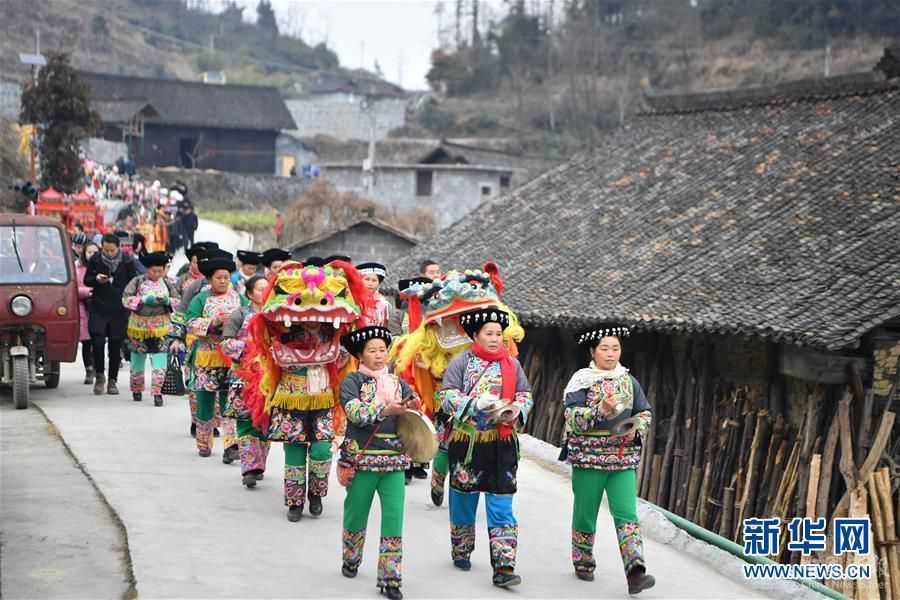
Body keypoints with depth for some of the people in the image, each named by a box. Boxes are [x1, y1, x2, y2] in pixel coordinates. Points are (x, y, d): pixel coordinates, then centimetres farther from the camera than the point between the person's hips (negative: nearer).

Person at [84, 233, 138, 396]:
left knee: (115, 345, 5)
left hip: (119, 310, 0)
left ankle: (112, 381, 16)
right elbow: (86, 280, 8)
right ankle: (99, 375, 9)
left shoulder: (126, 262, -1)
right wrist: (96, 279, -14)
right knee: (98, 341, -11)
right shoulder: (95, 260, 0)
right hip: (98, 309, 0)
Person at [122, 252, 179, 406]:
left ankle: (157, 392, -11)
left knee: (160, 359, -12)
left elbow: (178, 301, 10)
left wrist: (167, 301, -11)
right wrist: (144, 300, -18)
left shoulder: (167, 283, 5)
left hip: (160, 326, 1)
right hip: (139, 324, 0)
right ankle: (137, 389, 30)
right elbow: (126, 299, -7)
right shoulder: (138, 281, -2)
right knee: (138, 359, 11)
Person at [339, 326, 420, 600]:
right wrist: (385, 410, -28)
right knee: (356, 514, 10)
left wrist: (414, 407, -15)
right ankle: (351, 561, 35)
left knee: (394, 518, -5)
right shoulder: (352, 381, 1)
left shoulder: (398, 384, 13)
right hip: (362, 457, -2)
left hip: (394, 460, 2)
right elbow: (354, 411, -16)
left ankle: (390, 578, 0)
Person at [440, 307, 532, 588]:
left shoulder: (512, 364, 6)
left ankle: (504, 567, -5)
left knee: (501, 506, -4)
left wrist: (515, 410, -12)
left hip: (502, 442, 1)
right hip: (466, 441, -1)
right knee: (464, 499, 12)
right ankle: (461, 552, 34)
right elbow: (447, 396, -9)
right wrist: (477, 403, -22)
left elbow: (525, 395, 10)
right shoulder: (461, 362, -3)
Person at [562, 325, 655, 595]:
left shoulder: (629, 380, 9)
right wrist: (600, 411, -28)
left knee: (627, 513, -9)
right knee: (585, 512, 8)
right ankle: (583, 563, 30)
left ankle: (635, 573, -17)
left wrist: (635, 430, -5)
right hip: (587, 455, -2)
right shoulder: (581, 380, -3)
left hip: (624, 457, 2)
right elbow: (572, 417, -13)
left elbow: (645, 412, 15)